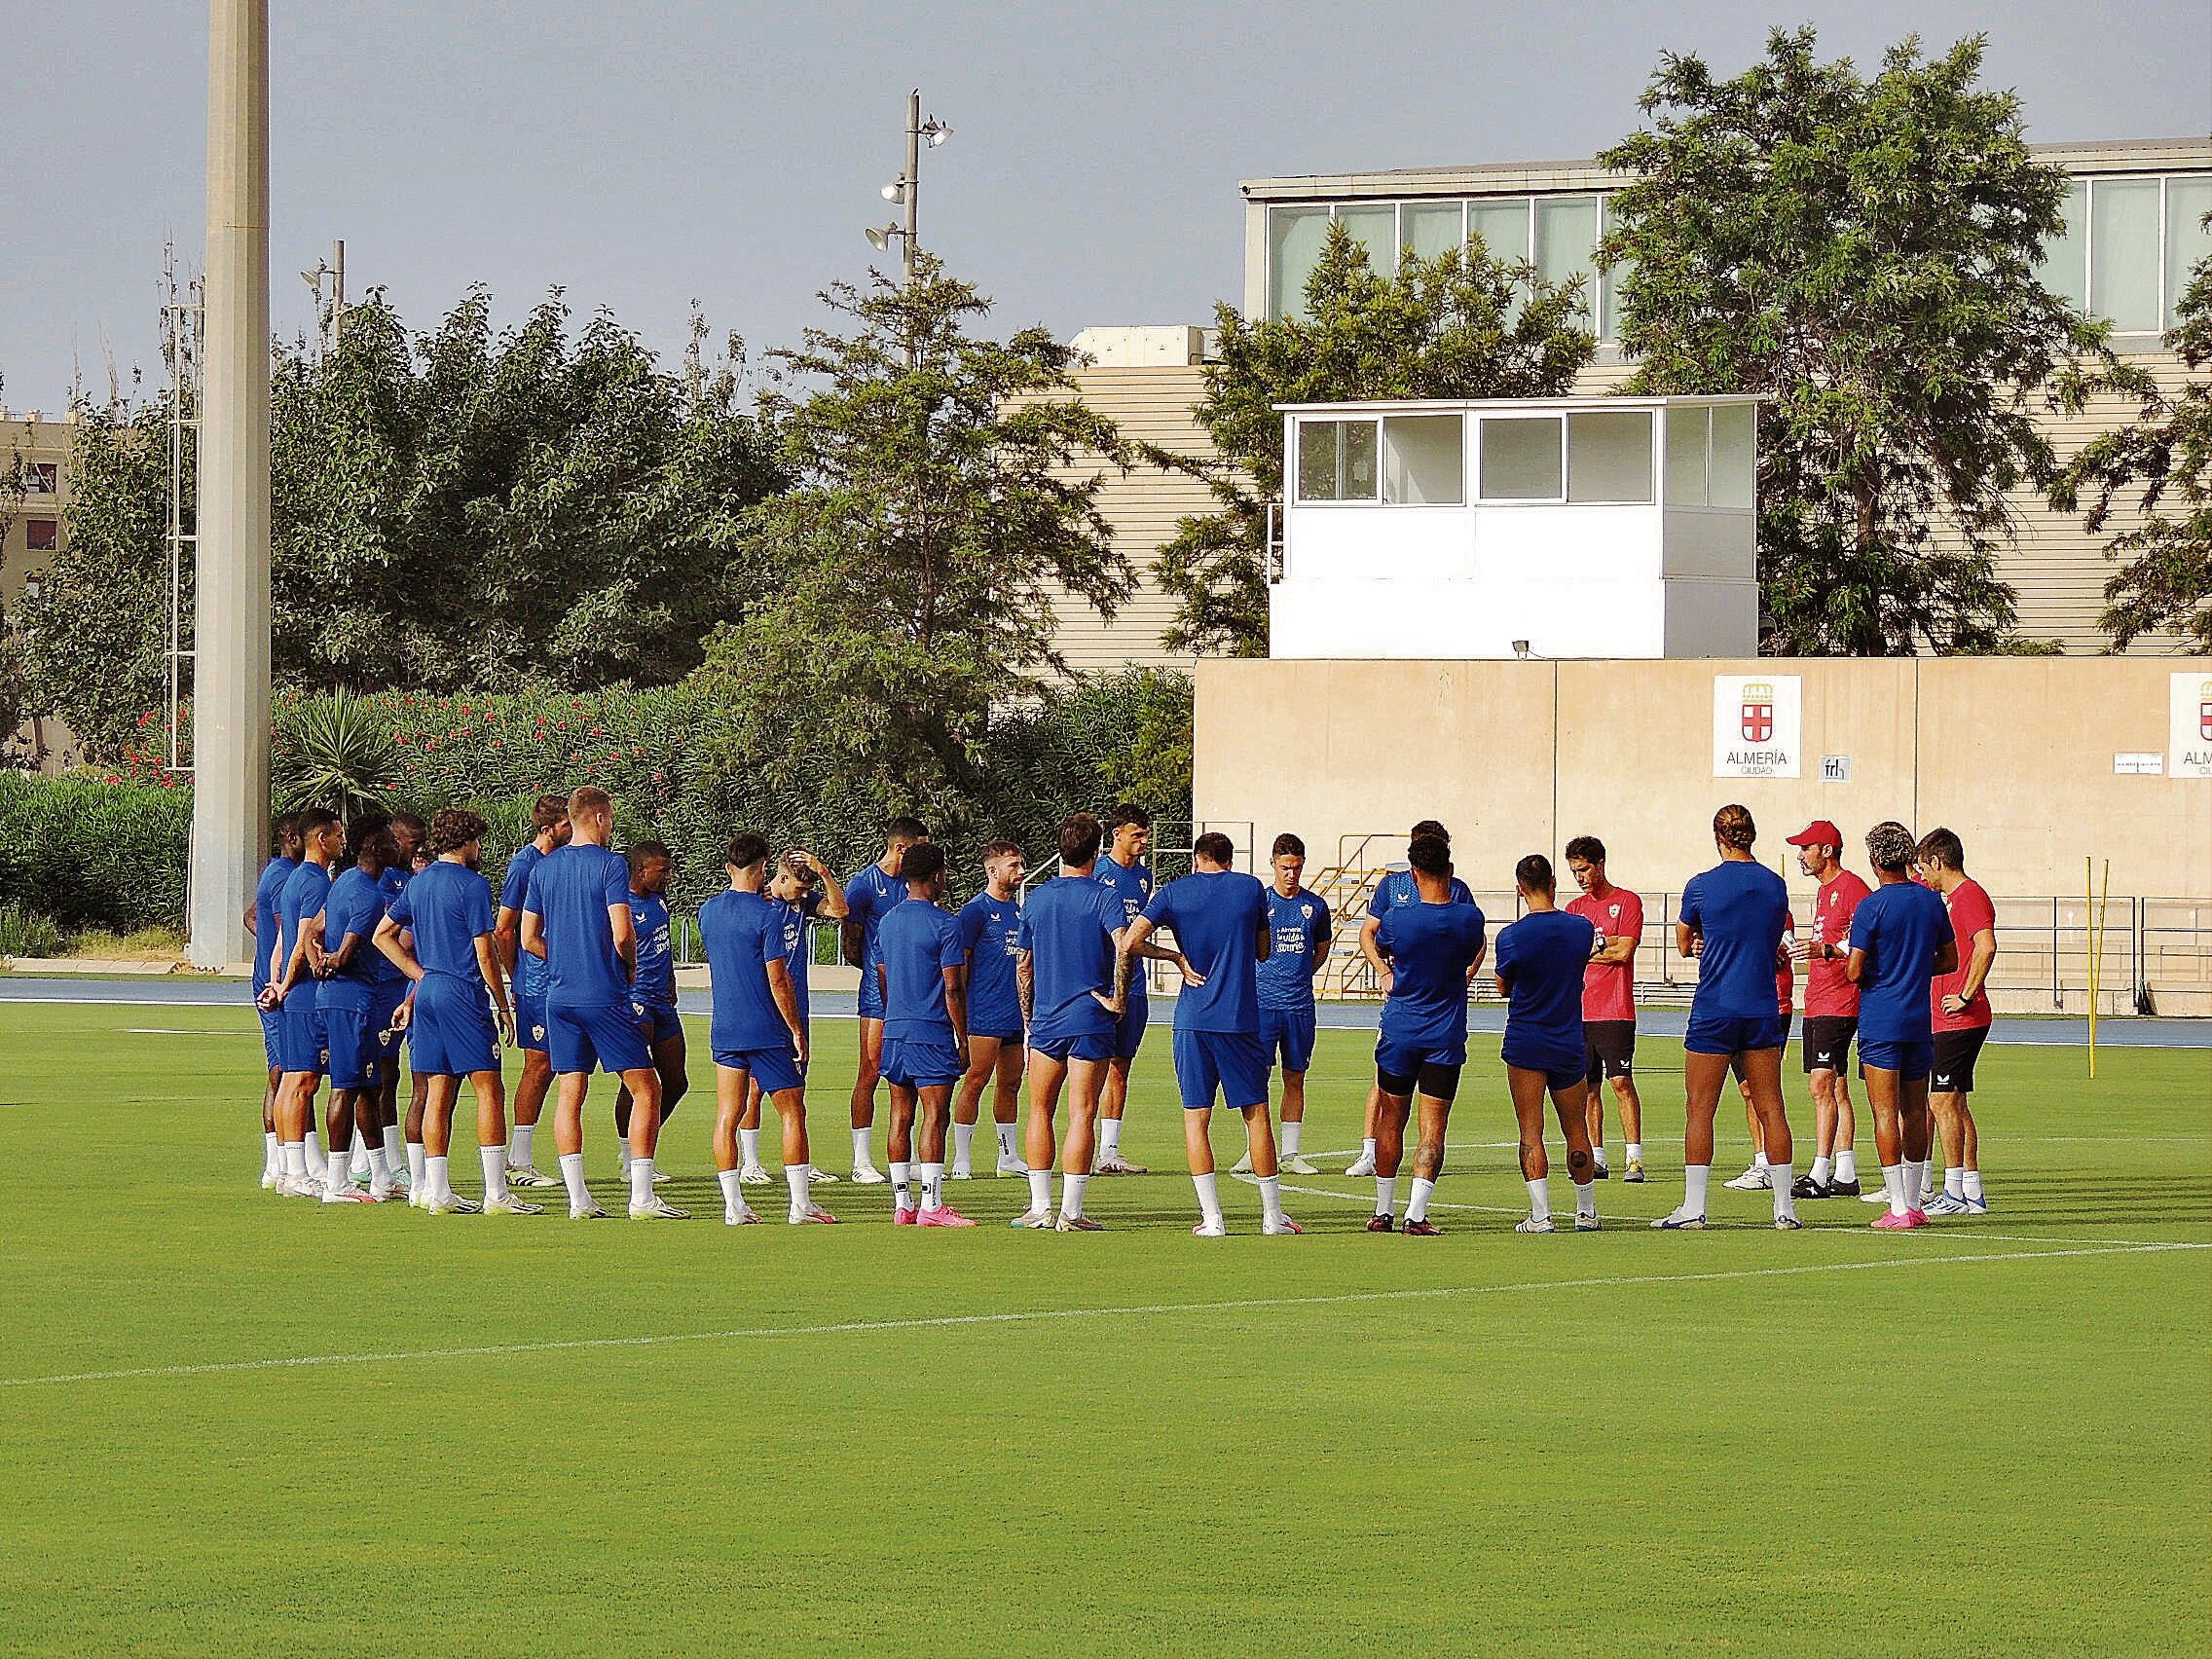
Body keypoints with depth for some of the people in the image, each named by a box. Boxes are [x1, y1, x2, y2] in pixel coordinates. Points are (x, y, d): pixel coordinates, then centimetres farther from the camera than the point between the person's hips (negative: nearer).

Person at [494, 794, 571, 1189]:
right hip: (535, 983, -8)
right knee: (538, 1065, -6)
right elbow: (505, 929, -10)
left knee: (546, 1067, 10)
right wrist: (516, 982, -8)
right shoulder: (523, 864, -11)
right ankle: (519, 1161, -1)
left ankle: (517, 1159, 16)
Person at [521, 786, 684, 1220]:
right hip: (605, 996, -6)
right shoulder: (609, 864, -8)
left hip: (559, 997, 6)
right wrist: (631, 965, 4)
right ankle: (642, 1197, -6)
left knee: (569, 1094, 7)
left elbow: (529, 939, 10)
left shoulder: (543, 868, 9)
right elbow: (621, 934, -15)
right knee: (645, 1089, 0)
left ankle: (578, 1199, 4)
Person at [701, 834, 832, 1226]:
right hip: (768, 1031, -5)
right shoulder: (767, 915, -13)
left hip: (725, 1029, 5)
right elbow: (778, 981, -15)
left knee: (727, 1116, 4)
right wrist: (797, 1031, -6)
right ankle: (801, 1204, 0)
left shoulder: (708, 912, 6)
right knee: (792, 1112, 3)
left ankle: (734, 1206, 0)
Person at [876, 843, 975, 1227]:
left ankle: (902, 1205, 10)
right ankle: (931, 1206, -10)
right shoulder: (944, 924, -10)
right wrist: (963, 1041, -5)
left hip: (894, 1032, 7)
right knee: (935, 1116, -6)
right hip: (932, 1033, -7)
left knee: (901, 1116, 9)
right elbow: (953, 989, -11)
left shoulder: (888, 921, 11)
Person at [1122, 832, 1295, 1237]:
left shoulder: (1173, 892, 2)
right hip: (1241, 1018, 1)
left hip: (1193, 1021, -1)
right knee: (1256, 1113, 8)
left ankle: (1212, 1218, -2)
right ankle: (1273, 1216, 11)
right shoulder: (1252, 889, 5)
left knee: (1196, 1116, 4)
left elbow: (1129, 944, -8)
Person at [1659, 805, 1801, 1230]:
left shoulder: (1701, 887, -6)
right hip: (1763, 1011, 3)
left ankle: (1693, 1207, -3)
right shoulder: (1775, 886, 4)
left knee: (1700, 1110, 1)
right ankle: (1784, 1207, 5)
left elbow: (1684, 944, 7)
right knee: (1771, 1110, 6)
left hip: (1713, 1011, -3)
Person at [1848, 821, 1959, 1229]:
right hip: (1920, 1019, 5)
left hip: (1880, 1022, -5)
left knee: (1886, 1112, -5)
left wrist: (1849, 961, 9)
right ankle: (1914, 1201, 17)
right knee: (1915, 1111, 13)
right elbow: (1949, 960, 14)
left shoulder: (1871, 906, -11)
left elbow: (1855, 971, -13)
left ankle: (1898, 1207, -9)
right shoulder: (1932, 901, 6)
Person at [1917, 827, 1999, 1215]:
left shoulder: (1969, 896, -13)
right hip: (1947, 1022, 10)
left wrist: (1966, 996, -23)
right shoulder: (1951, 898, 20)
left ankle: (1955, 1193, -9)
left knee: (1943, 1100, -10)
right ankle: (1972, 1193, 14)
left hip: (1959, 1020, -10)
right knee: (1954, 1104, 12)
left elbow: (1986, 947, -28)